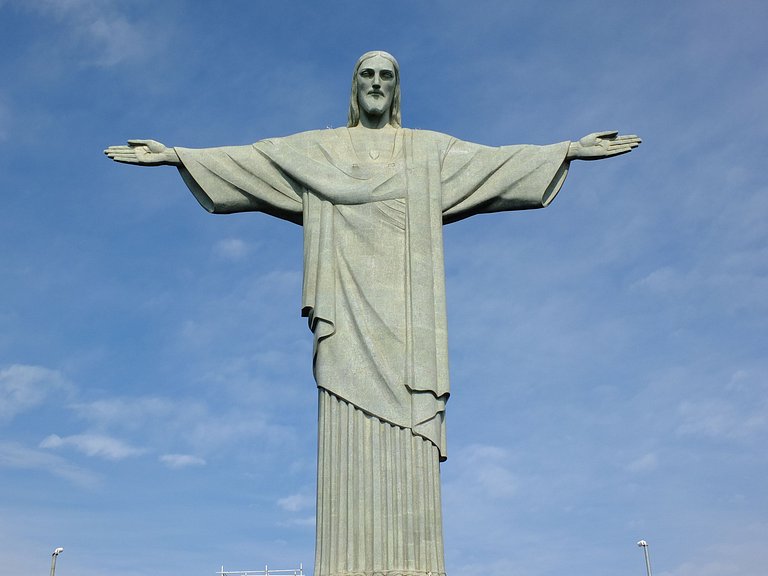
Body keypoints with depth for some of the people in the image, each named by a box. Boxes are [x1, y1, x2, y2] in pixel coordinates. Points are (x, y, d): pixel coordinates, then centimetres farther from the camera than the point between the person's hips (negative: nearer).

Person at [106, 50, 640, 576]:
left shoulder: (430, 149, 21)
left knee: (409, 438, -11)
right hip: (349, 306, 0)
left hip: (404, 308, 0)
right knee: (350, 436, -12)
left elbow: (496, 160, 14)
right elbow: (244, 159, 16)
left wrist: (570, 149, 7)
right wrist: (174, 154, 9)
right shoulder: (317, 148, 20)